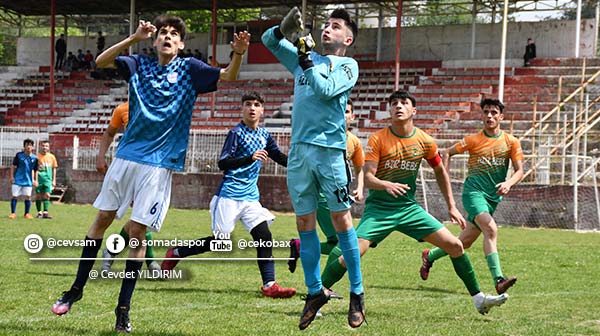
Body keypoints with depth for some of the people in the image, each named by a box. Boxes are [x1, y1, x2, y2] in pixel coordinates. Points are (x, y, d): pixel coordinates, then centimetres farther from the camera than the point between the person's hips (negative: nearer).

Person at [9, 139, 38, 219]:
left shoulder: (34, 158, 3)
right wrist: (12, 176, -5)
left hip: (28, 181, 2)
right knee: (15, 196, -2)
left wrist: (35, 180, 10)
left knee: (28, 196, -1)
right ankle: (13, 213, 6)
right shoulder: (19, 155, -2)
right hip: (17, 179, -1)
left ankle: (27, 213, 12)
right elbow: (13, 166, 2)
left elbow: (35, 170, 12)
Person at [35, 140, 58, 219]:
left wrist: (54, 180, 10)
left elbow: (54, 169, 13)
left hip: (48, 179, 1)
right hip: (39, 179, -1)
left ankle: (45, 212, -11)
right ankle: (39, 212, 10)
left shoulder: (52, 157, 6)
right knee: (38, 195, 2)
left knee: (47, 195, -9)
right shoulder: (37, 156, 0)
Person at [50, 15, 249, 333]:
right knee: (102, 219, 7)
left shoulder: (189, 69, 2)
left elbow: (228, 76, -8)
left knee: (137, 232, -3)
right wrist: (134, 38, -15)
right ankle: (76, 289, 20)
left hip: (159, 164, -3)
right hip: (126, 156, 3)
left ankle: (123, 308, 4)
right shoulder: (139, 65, 8)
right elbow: (101, 61, -4)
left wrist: (238, 53, -29)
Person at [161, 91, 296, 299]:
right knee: (220, 240, -4)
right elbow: (222, 163, -15)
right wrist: (250, 158, -27)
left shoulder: (264, 135, 11)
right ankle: (176, 254, 14)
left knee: (264, 237, -9)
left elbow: (281, 158, 21)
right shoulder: (237, 133, -8)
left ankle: (269, 285, -12)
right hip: (230, 195, -6)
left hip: (251, 197, 6)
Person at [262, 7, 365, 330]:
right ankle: (315, 291, 12)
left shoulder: (348, 65, 6)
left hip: (329, 149, -5)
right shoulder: (304, 57, 20)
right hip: (298, 150, 5)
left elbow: (325, 91, -10)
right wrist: (285, 29, -2)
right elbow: (269, 40, 18)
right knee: (304, 224, 4)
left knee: (341, 221, -5)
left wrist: (306, 60, -10)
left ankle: (357, 293, 2)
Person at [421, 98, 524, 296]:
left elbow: (519, 171, 1)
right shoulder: (473, 140, -2)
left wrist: (509, 183, -20)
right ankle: (498, 280, -36)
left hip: (493, 197, 4)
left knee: (466, 241, 10)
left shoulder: (511, 142, 3)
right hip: (474, 192, -4)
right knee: (491, 229, -28)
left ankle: (430, 256, 35)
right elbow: (448, 153, 10)